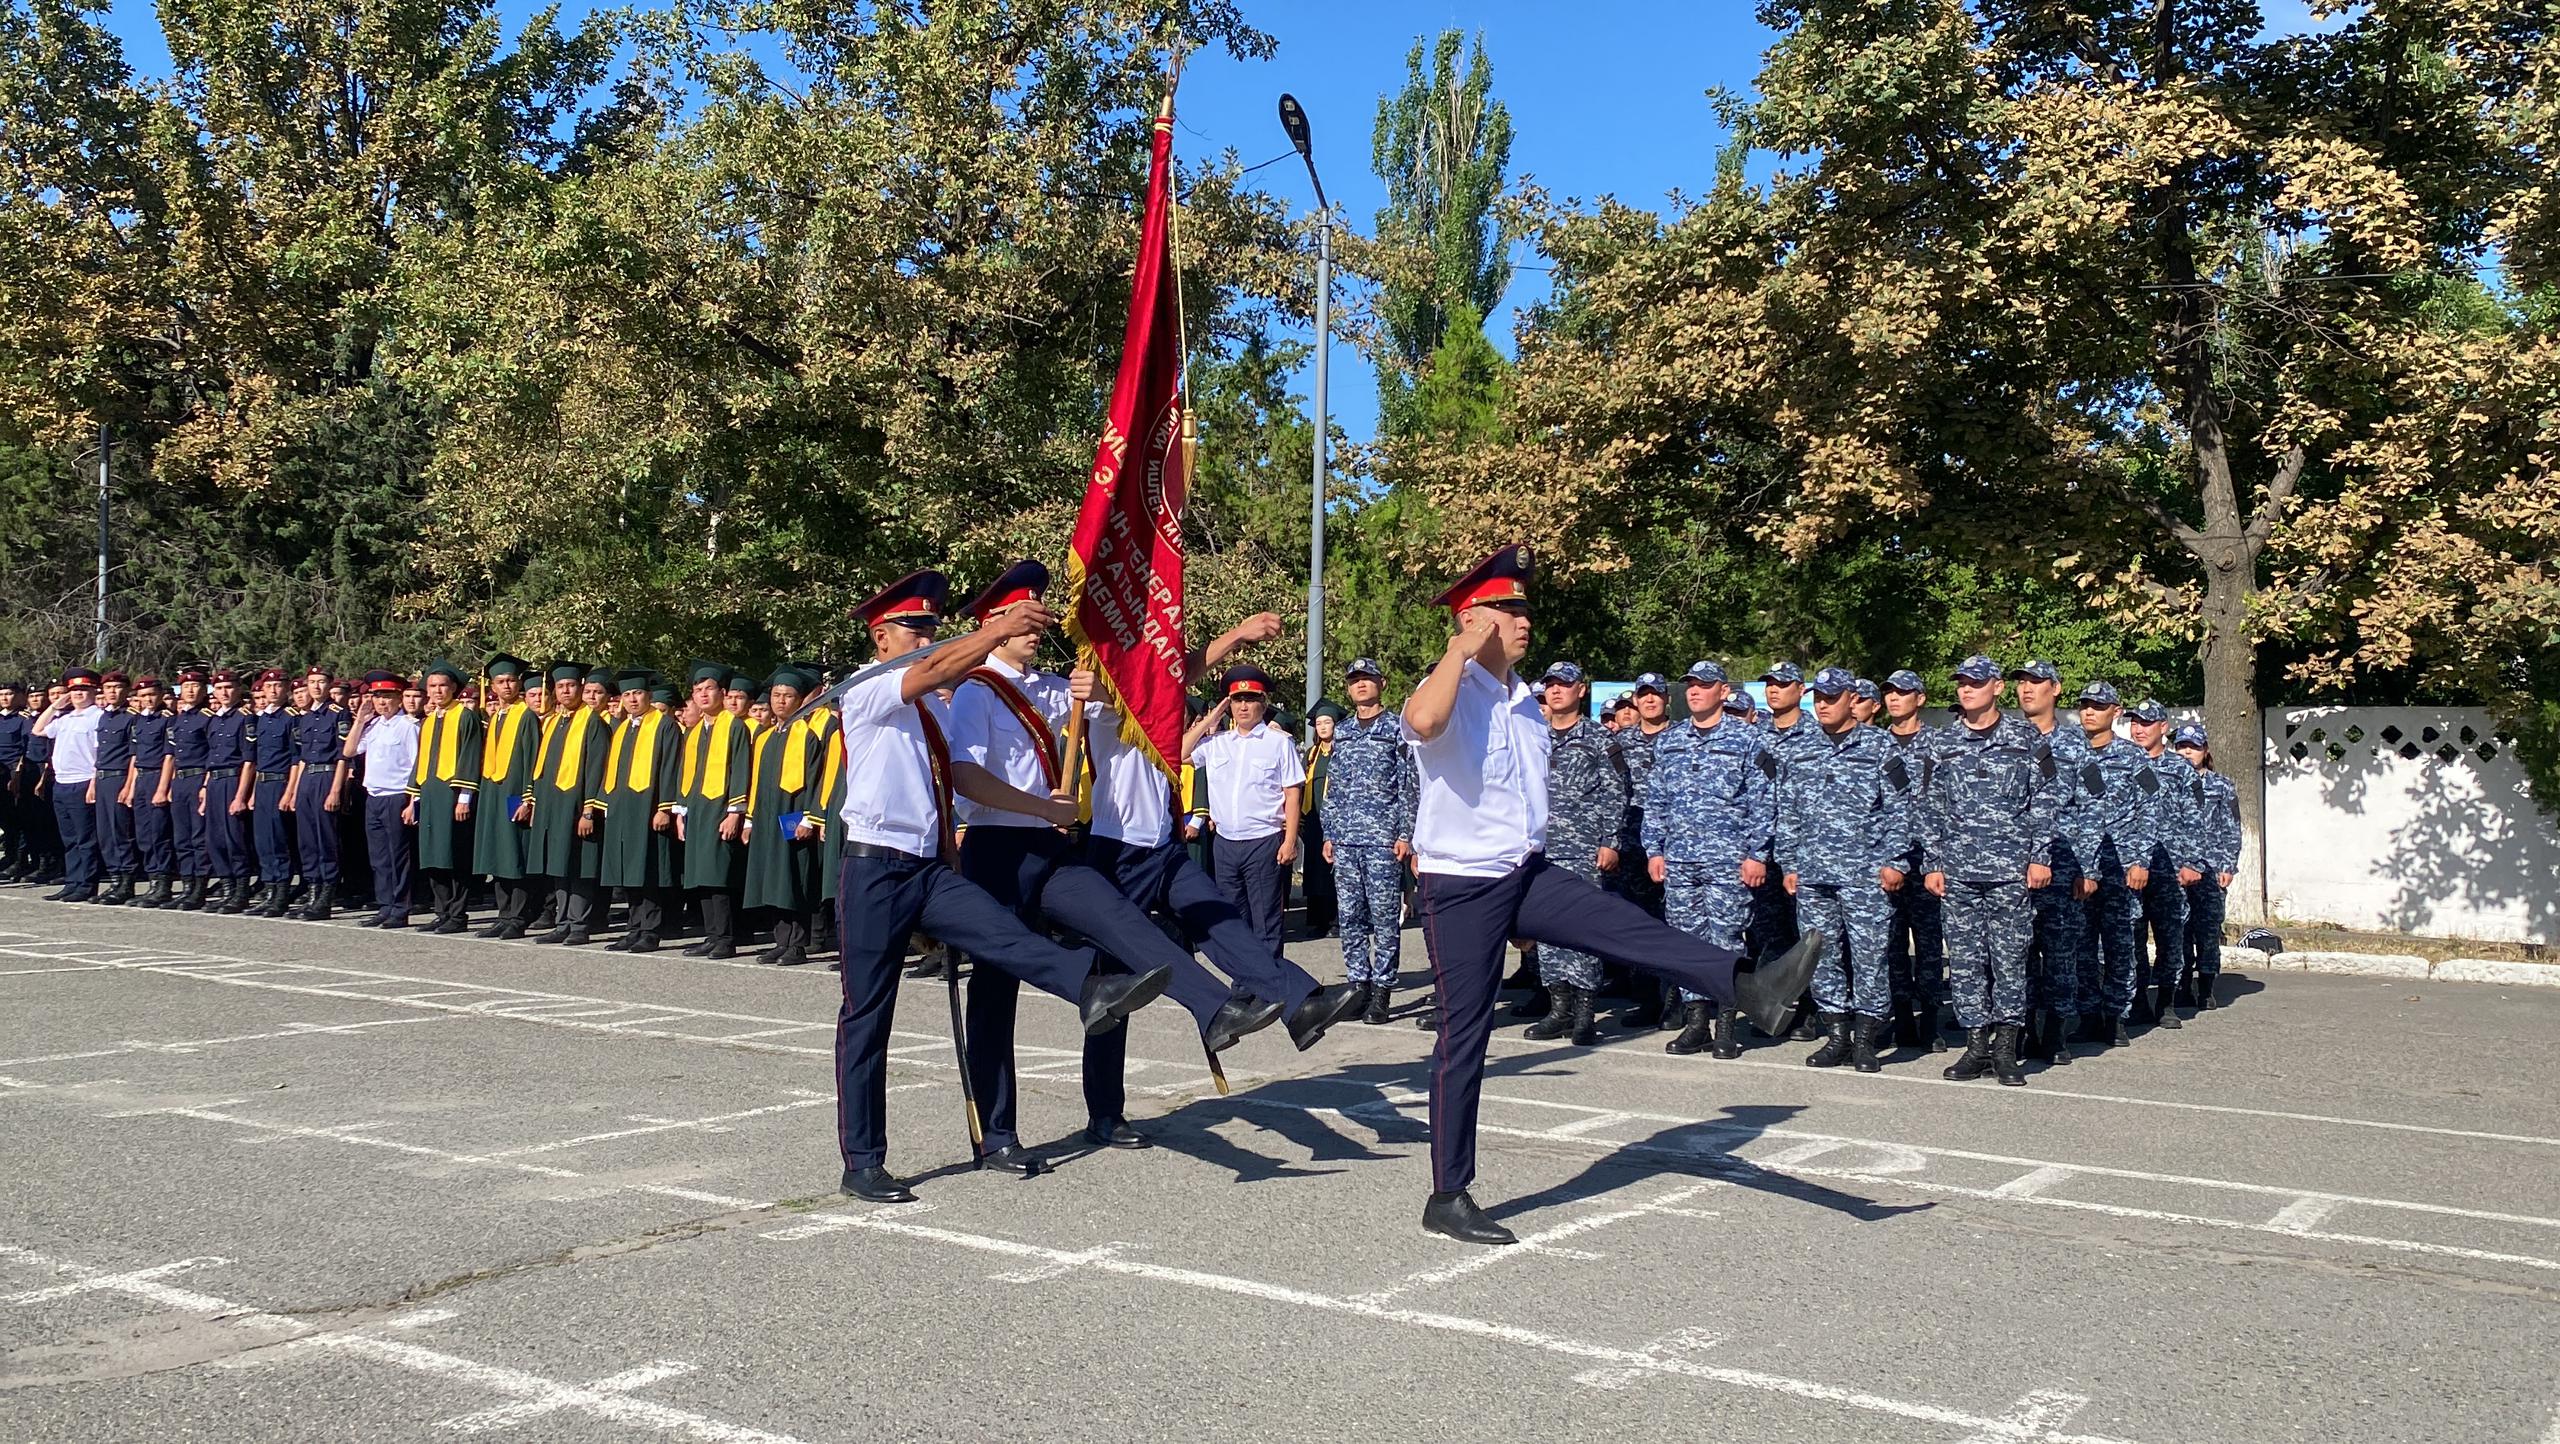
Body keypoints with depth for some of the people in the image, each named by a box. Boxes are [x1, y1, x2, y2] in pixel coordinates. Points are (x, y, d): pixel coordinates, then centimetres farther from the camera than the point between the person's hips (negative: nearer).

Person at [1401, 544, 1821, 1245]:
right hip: (1463, 886, -7)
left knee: (1631, 929, -14)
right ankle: (1448, 1198, 6)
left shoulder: (1526, 703, 12)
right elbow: (1423, 720, -40)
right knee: (1464, 1034, -2)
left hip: (1529, 875, 7)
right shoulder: (1449, 691, -13)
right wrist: (1461, 650, -24)